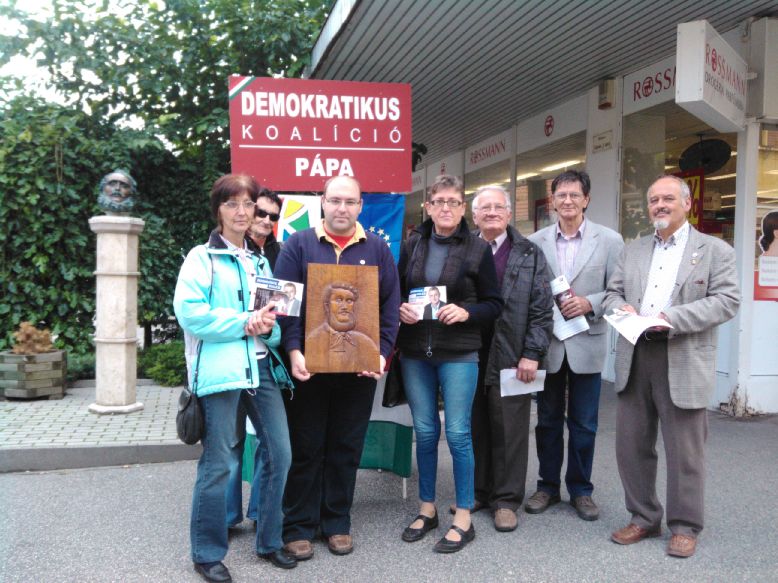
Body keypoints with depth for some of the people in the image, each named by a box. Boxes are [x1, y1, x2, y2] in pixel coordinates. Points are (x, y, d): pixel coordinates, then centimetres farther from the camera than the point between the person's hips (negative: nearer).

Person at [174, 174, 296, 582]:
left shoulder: (260, 261, 18)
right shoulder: (202, 257, 0)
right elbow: (190, 314, -12)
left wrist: (268, 327, -5)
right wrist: (244, 323, -15)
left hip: (263, 366, 6)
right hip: (221, 369, -6)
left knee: (279, 453, 7)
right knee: (218, 463, 0)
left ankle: (269, 541, 25)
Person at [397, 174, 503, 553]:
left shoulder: (478, 249, -2)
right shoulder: (411, 245, 6)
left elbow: (494, 304, 0)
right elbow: (396, 294, 14)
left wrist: (466, 312, -18)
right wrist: (401, 309, -7)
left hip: (459, 354, -3)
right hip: (415, 353, 3)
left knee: (458, 433, 0)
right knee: (425, 433, 11)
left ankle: (463, 519, 14)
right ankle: (427, 509, 26)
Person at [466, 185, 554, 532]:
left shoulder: (530, 255, 4)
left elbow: (541, 309, 1)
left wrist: (531, 354, -7)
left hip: (511, 358, -1)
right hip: (470, 356, 2)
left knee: (509, 431, 5)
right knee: (473, 428, 10)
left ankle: (506, 500, 17)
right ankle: (476, 493, 25)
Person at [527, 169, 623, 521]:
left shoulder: (609, 240, -1)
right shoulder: (535, 241, 2)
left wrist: (590, 303, -17)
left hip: (586, 344, -1)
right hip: (546, 343, 1)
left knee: (583, 424, 9)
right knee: (547, 420, 12)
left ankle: (580, 490, 24)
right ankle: (548, 486, 27)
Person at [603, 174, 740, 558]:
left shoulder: (715, 250, 2)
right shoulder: (633, 251, 16)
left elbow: (726, 300, -8)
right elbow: (612, 292, 15)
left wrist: (671, 318, -19)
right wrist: (622, 307, -9)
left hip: (683, 362, -4)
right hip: (634, 360, 5)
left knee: (684, 450, 4)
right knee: (631, 443, 10)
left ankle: (684, 526, 20)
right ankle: (643, 518, 25)